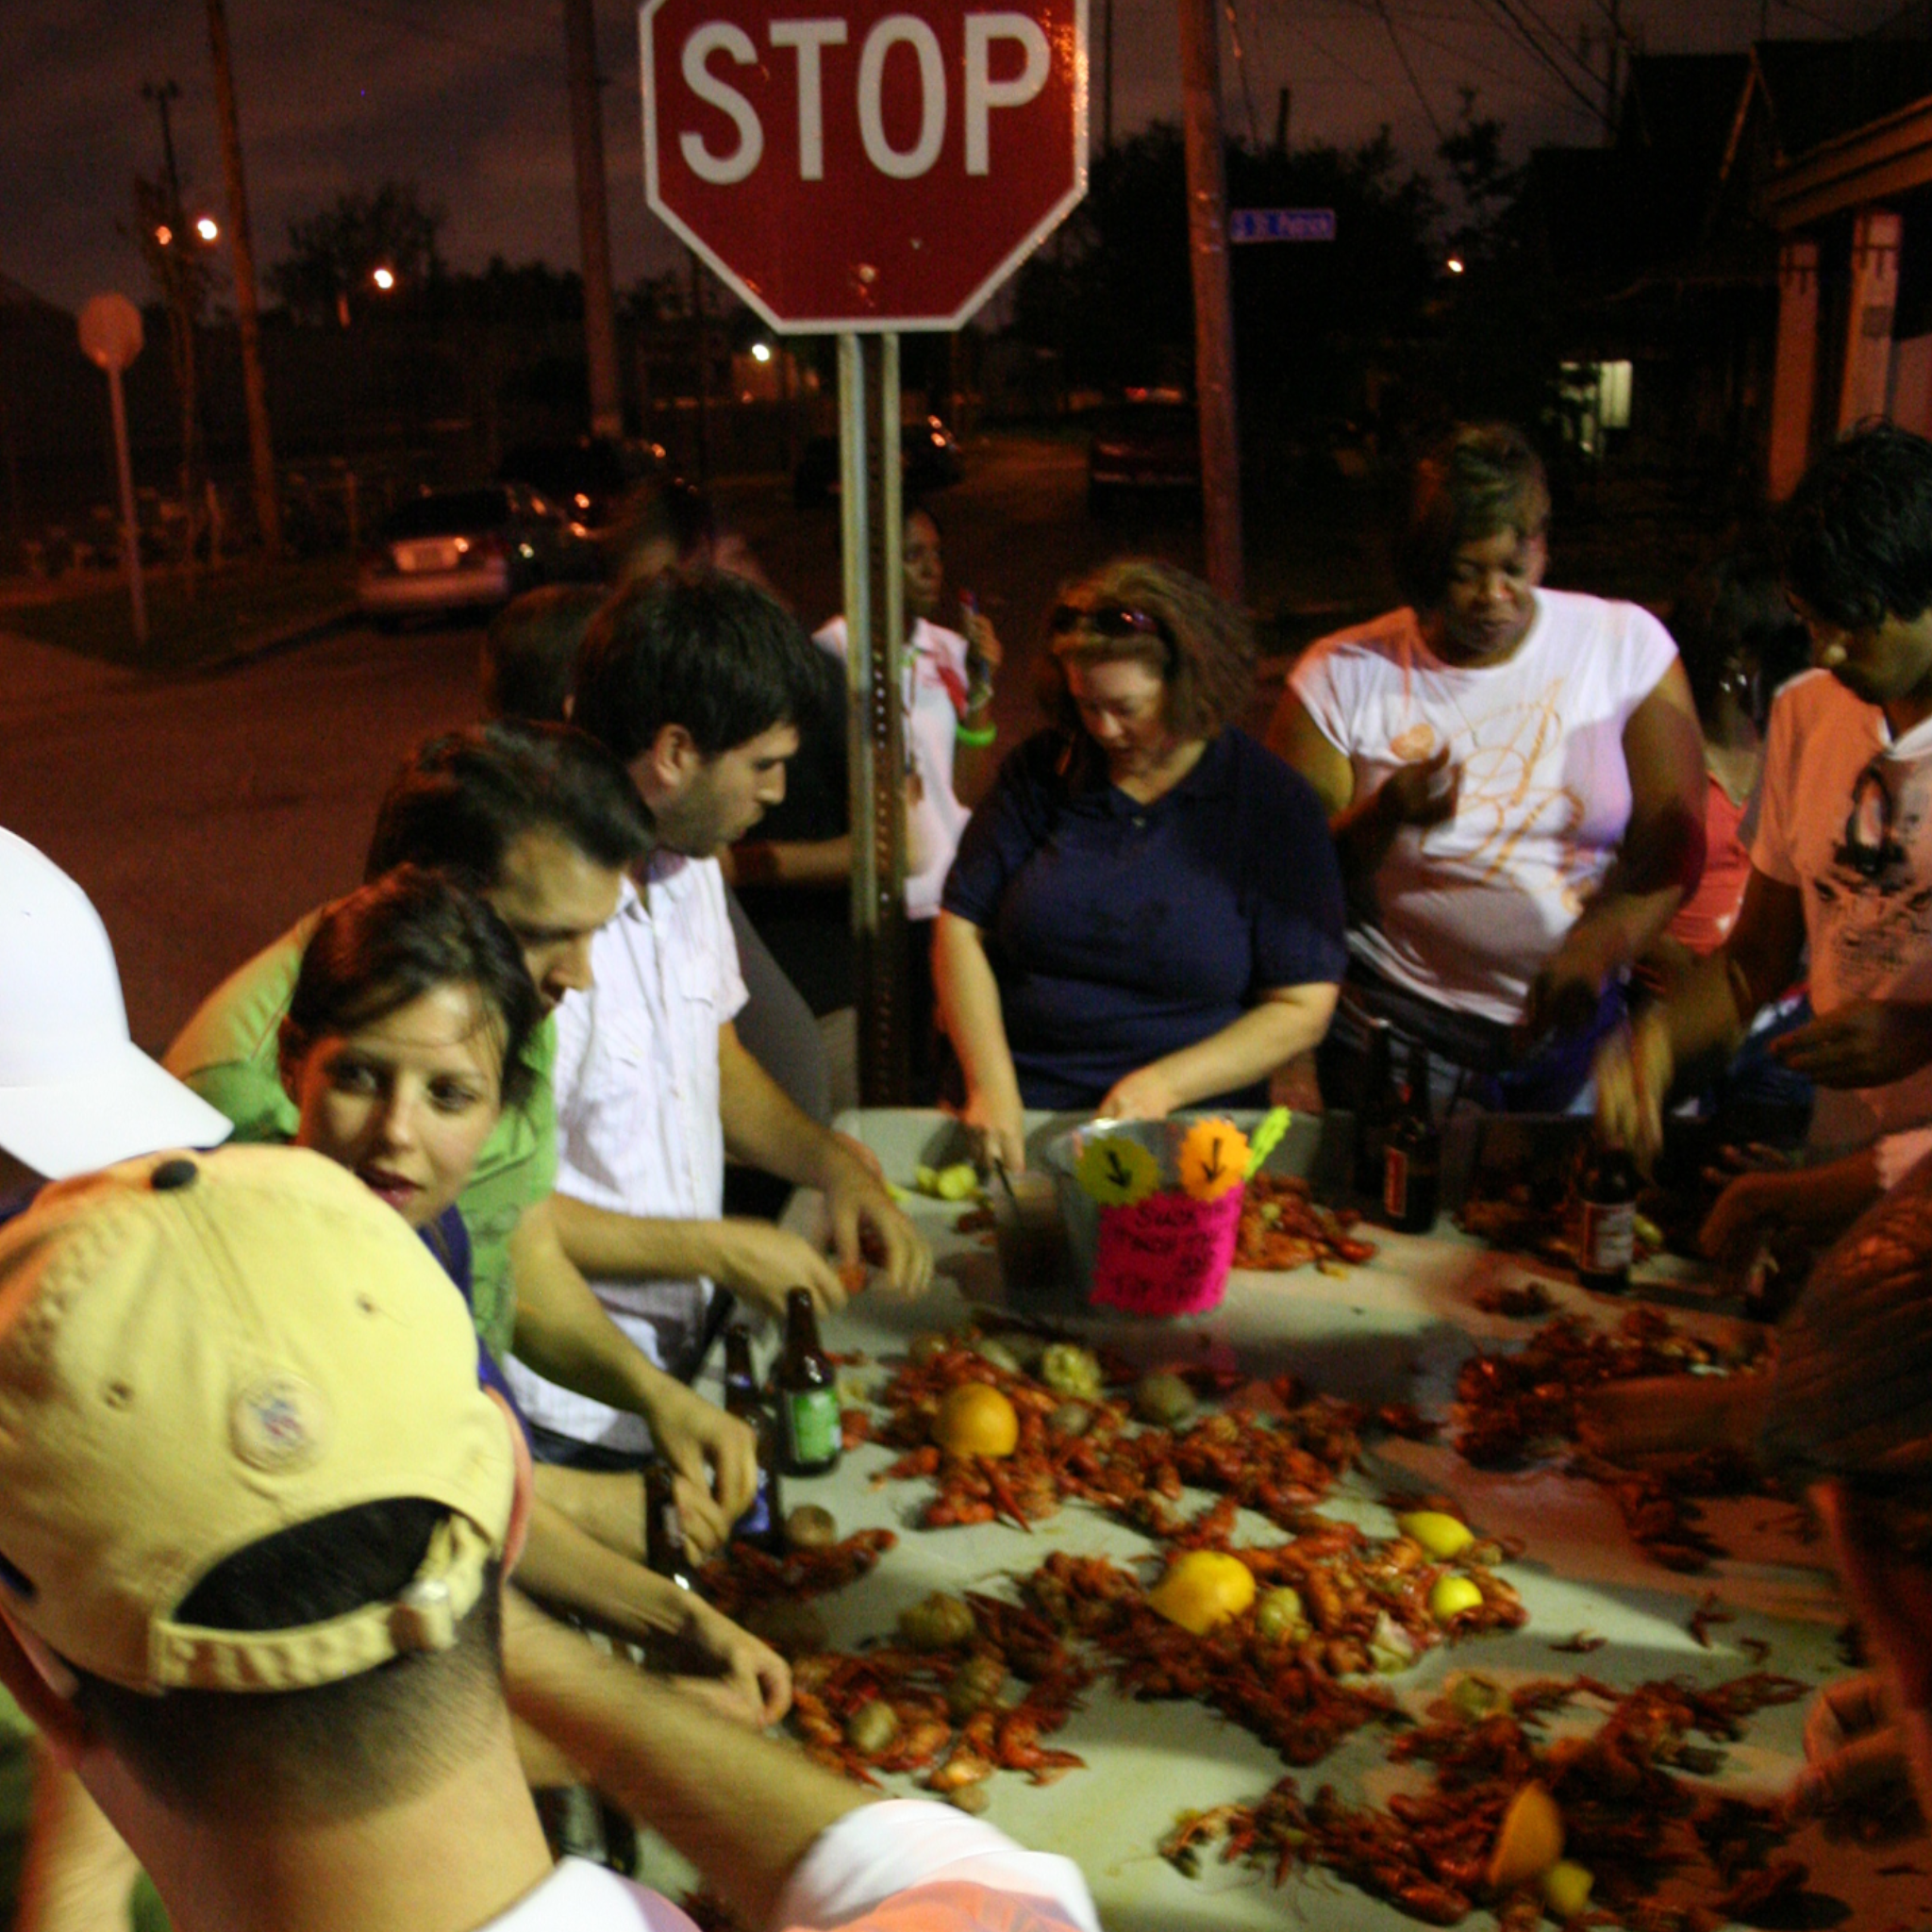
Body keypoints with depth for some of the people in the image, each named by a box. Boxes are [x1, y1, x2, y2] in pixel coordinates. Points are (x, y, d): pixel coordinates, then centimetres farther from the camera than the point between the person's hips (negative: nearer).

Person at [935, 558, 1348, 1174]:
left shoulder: (1274, 801, 1)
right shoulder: (1041, 771, 8)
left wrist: (1163, 1087, -13)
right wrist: (991, 1089, -8)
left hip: (1189, 1131, -2)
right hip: (1020, 1109, 3)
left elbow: (1302, 1009, -2)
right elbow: (960, 928, 5)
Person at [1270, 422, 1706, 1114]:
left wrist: (1598, 947, -21)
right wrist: (1385, 817, -24)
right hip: (1402, 1033, -1)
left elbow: (1673, 847, -3)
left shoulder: (1628, 645, 0)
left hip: (1582, 1026, 2)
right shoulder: (1341, 676, -4)